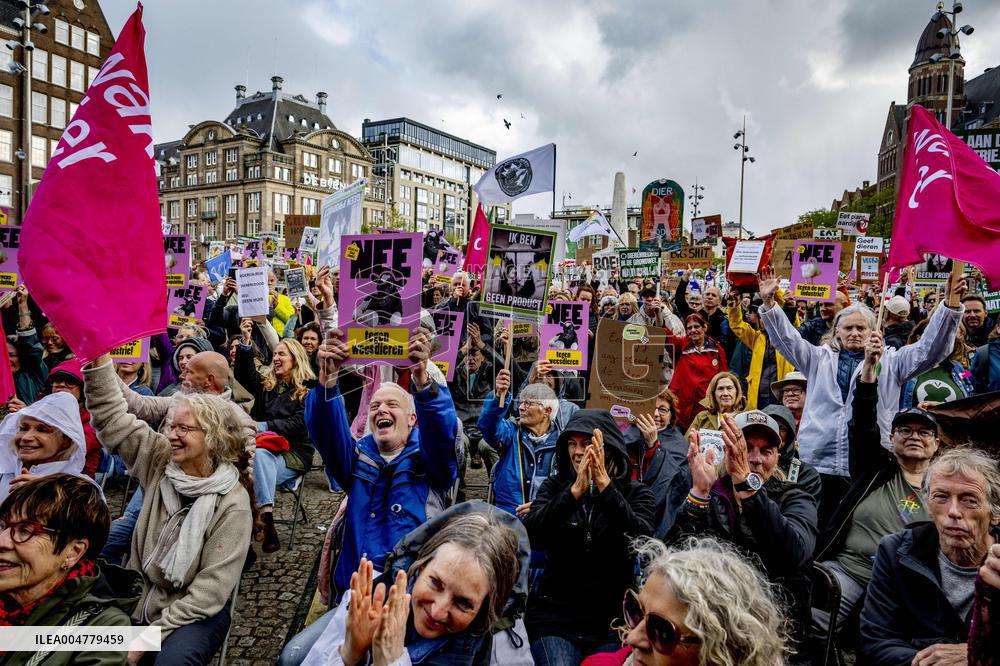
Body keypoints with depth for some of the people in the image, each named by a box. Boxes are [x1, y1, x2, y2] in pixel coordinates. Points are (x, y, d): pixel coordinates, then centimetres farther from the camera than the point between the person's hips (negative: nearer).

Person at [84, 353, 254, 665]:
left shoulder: (233, 504, -18)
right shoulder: (160, 464, -3)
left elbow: (210, 590, -17)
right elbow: (112, 416, -6)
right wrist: (98, 355, -17)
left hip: (196, 614, -5)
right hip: (139, 598, 5)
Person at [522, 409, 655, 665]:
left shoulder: (635, 493, 1)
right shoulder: (554, 486, 4)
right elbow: (532, 536, -14)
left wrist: (605, 484, -27)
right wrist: (575, 490, -25)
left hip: (613, 618, 0)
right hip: (554, 615, 0)